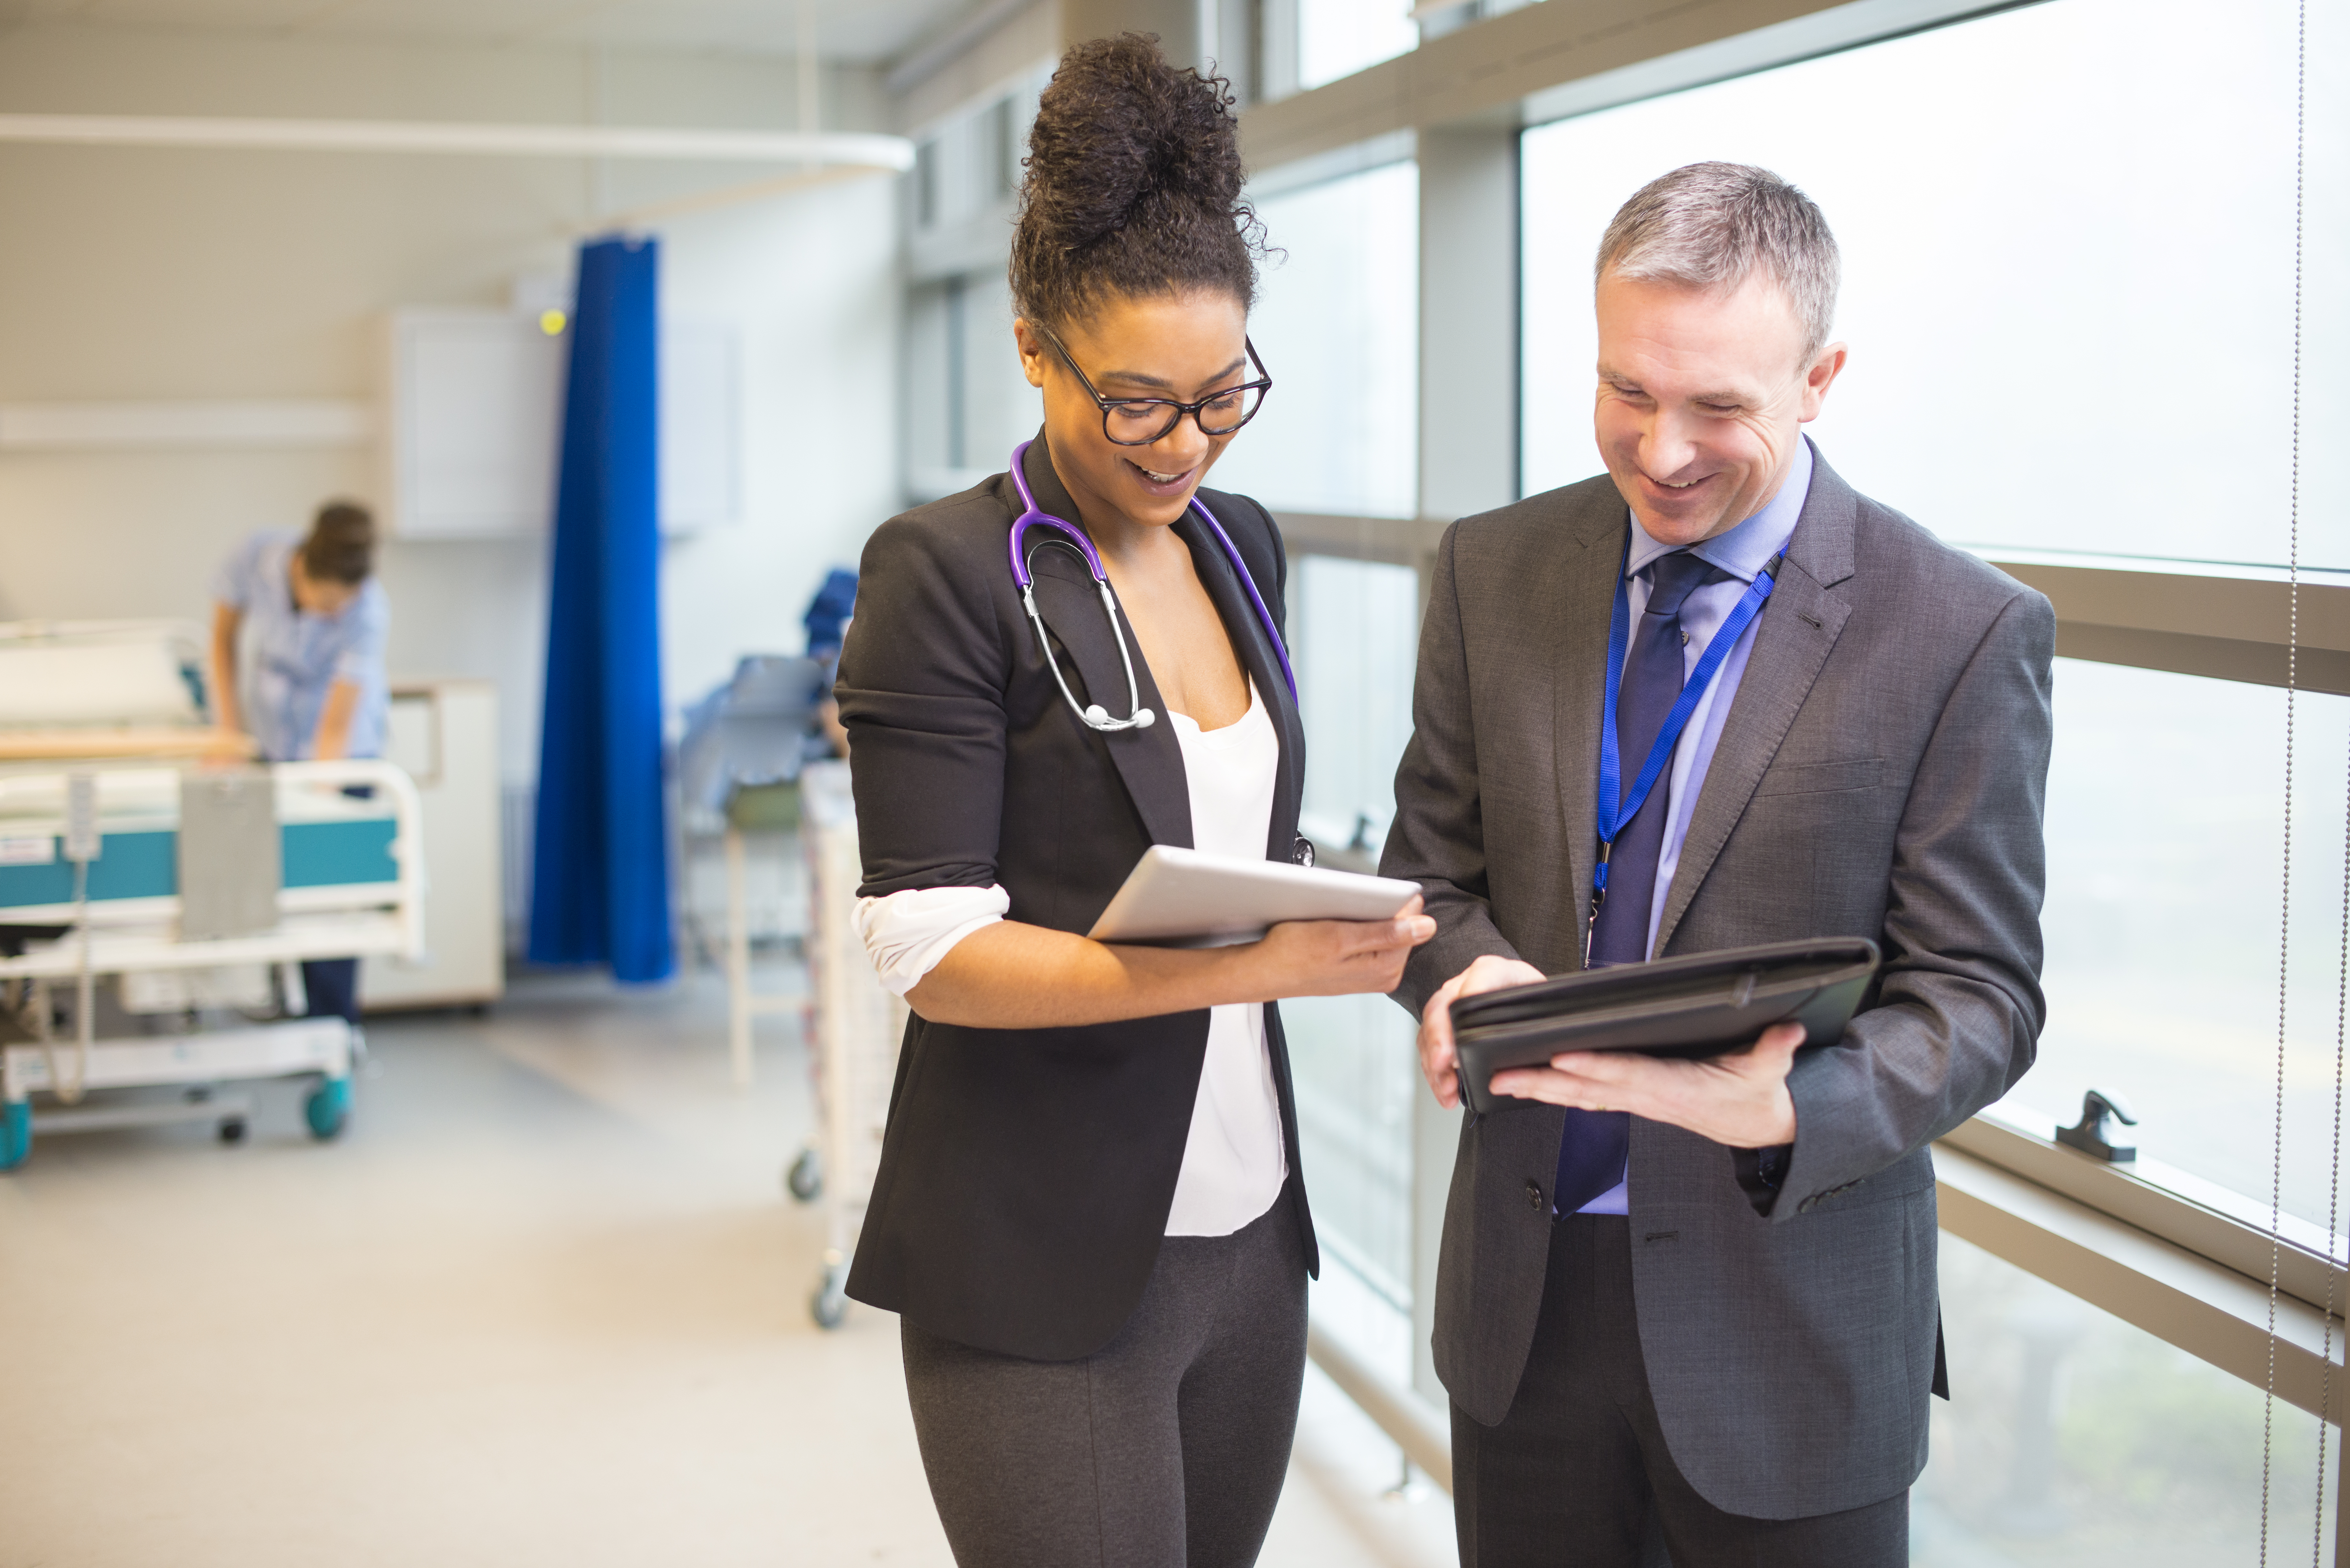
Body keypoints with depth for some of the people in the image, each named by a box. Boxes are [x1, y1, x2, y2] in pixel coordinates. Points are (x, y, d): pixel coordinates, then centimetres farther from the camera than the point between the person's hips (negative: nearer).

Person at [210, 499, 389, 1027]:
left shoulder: (367, 611, -31)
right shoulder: (255, 558, -22)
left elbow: (337, 725, -31)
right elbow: (223, 636, -3)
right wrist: (229, 727, -7)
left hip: (339, 746, -3)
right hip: (271, 735, 4)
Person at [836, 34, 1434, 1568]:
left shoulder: (1243, 543, 9)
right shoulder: (944, 573, -12)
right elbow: (934, 952, -17)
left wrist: (1337, 918, -1)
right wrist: (1244, 966, -25)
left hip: (1246, 1228, 7)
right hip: (1043, 1267, -6)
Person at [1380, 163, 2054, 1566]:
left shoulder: (1963, 632, -11)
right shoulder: (1496, 572, 2)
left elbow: (1978, 995, -10)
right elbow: (1433, 869, 7)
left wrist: (1792, 1111, -29)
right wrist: (1469, 968, -17)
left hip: (1788, 1313, -3)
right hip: (1524, 1290, 4)